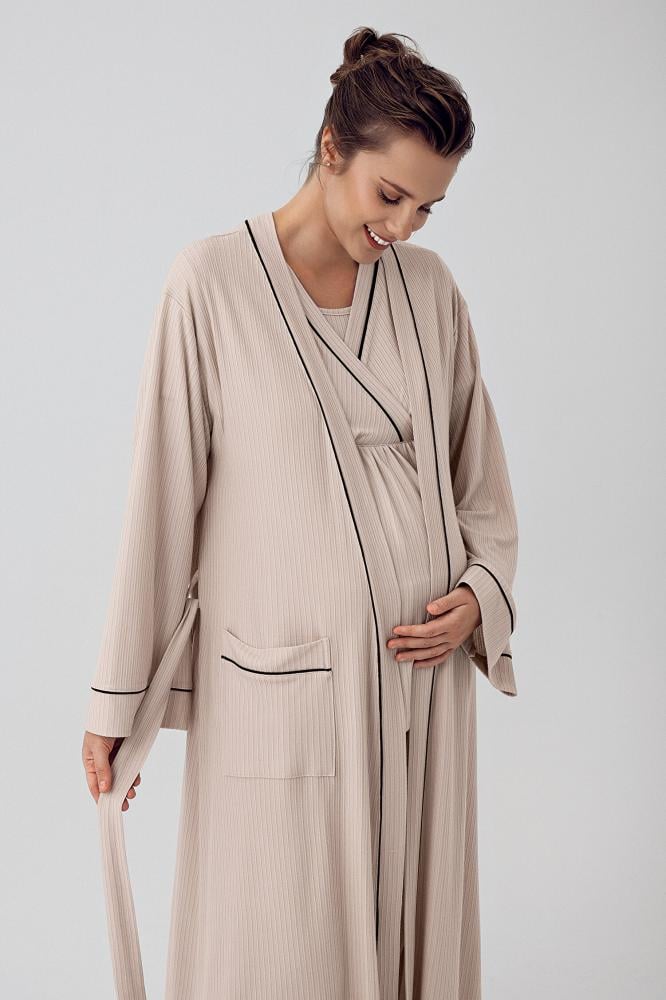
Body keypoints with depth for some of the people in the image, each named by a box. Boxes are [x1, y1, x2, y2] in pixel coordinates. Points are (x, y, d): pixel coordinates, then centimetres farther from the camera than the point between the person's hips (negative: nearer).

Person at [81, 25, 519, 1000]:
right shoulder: (214, 279, -7)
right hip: (279, 690, -3)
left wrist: (481, 594, -5)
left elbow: (481, 480, 13)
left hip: (420, 674, 4)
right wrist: (116, 699, -4)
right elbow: (161, 496, -6)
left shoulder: (429, 287, 4)